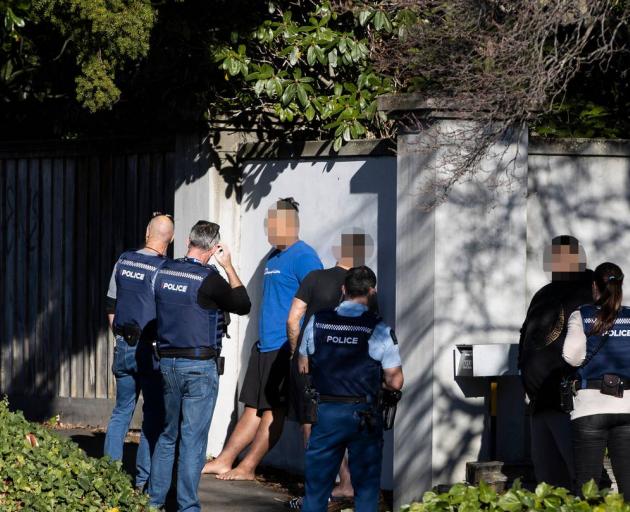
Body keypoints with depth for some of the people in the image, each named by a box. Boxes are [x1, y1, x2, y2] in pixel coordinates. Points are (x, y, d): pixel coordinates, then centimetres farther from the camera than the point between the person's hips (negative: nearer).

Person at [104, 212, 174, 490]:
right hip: (151, 348, -5)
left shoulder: (124, 261, 4)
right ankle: (143, 481, 2)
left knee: (122, 410, 15)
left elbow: (112, 307, 12)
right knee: (153, 415, 3)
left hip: (124, 345, 5)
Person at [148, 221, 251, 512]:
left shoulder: (163, 272, 2)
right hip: (199, 367, -5)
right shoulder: (209, 280, -14)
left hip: (167, 364, 5)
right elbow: (243, 305, 0)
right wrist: (229, 268, 4)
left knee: (167, 434, 17)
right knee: (193, 439, -1)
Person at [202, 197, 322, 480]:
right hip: (265, 347, 9)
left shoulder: (303, 257, -12)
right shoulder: (274, 257, 17)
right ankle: (224, 461, 11)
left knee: (273, 410, -3)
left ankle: (247, 468, -1)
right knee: (254, 408, 11)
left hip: (285, 349, -9)